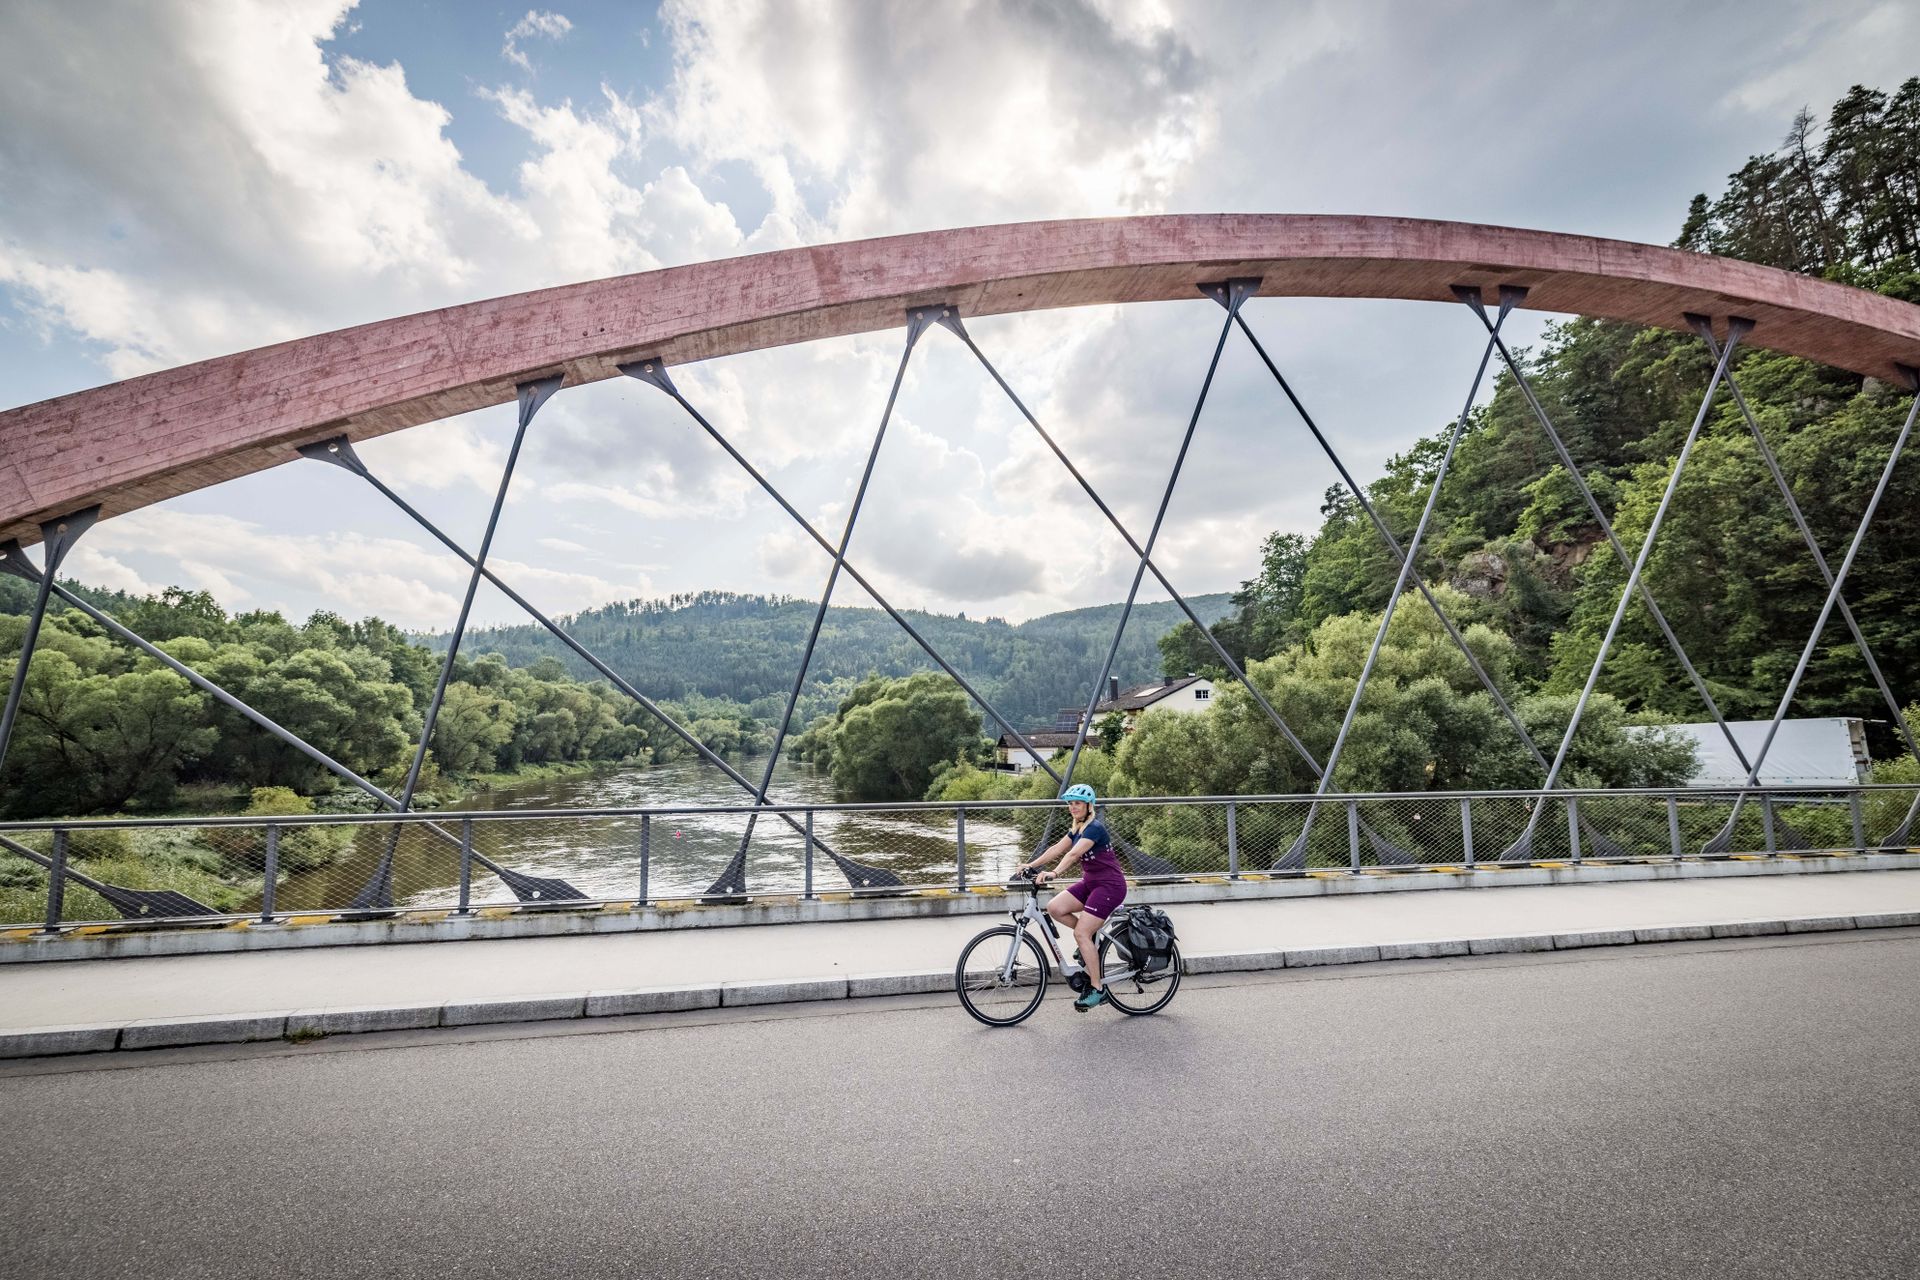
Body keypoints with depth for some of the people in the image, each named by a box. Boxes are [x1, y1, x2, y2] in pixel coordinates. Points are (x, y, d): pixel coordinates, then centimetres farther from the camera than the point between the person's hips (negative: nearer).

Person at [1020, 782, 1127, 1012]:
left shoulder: (1095, 828, -19)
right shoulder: (1077, 828, 10)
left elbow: (1073, 854, -33)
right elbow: (1057, 848, 6)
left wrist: (1055, 874, -45)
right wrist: (1031, 866, -2)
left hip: (1110, 886, -8)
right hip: (1090, 882, 8)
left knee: (1081, 933, -14)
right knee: (1054, 908, -10)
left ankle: (1097, 989, -2)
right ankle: (1091, 939, 11)